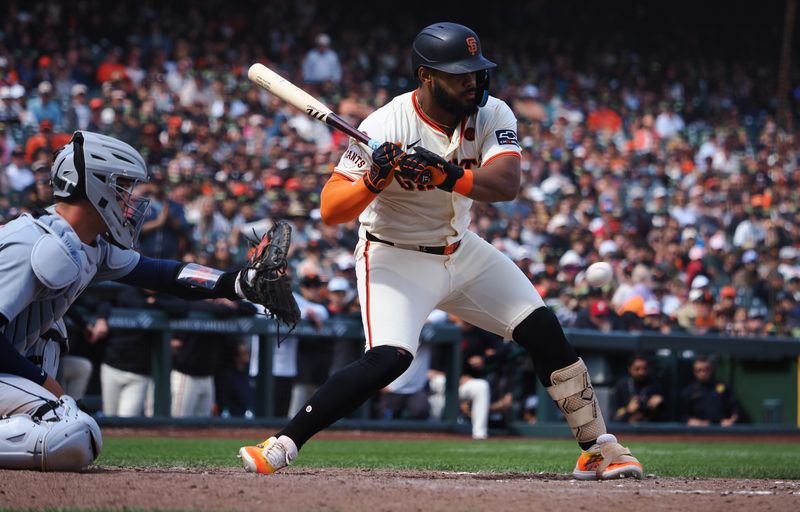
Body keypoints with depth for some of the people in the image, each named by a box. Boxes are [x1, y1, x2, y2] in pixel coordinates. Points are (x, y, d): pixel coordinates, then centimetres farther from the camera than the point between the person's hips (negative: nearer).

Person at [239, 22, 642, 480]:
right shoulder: (387, 127, -23)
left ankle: (598, 447, 15)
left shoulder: (493, 116, -10)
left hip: (462, 250, 6)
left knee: (544, 331, 0)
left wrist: (447, 175, -43)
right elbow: (330, 211, -24)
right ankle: (279, 447, -24)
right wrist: (374, 181, -42)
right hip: (397, 258, -5)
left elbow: (507, 185, -28)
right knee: (390, 357, -27)